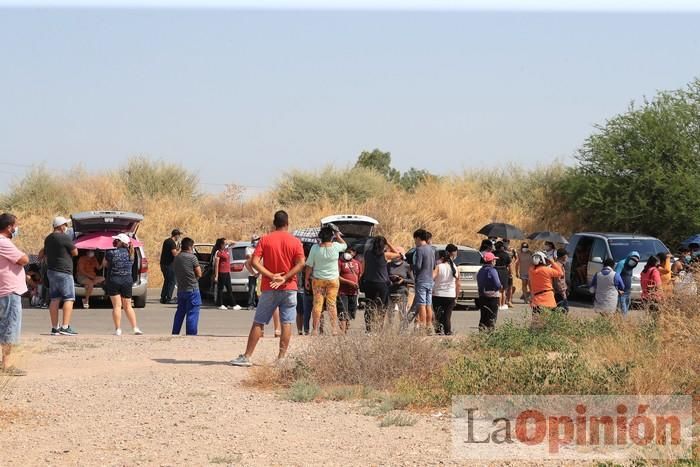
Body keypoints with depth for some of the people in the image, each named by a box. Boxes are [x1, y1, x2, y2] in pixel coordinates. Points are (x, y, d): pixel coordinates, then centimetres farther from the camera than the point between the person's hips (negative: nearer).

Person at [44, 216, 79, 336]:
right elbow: (75, 252, -7)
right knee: (69, 299, -6)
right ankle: (65, 327, -14)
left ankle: (55, 328, 7)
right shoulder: (65, 238, -13)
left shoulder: (48, 239, 12)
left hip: (51, 271, 8)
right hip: (64, 272, -8)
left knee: (54, 299, 8)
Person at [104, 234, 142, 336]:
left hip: (113, 281, -4)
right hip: (127, 281, 4)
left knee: (117, 306, -2)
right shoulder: (129, 253, 3)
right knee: (128, 306, 11)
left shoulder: (111, 253, -10)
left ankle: (118, 329, -6)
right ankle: (135, 328, 5)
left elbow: (104, 264, 1)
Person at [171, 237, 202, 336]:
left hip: (180, 289, 7)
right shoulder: (192, 257, -12)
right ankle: (191, 335, -8)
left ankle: (175, 334, 22)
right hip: (192, 289, -7)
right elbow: (199, 274, -9)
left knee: (180, 313, 18)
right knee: (192, 314, -4)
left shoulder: (176, 258, 8)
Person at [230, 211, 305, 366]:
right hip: (289, 288, 0)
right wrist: (285, 278, -13)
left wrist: (271, 276, -12)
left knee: (258, 323, 4)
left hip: (269, 289, 0)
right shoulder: (295, 241, 0)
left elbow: (255, 262, -10)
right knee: (287, 323, 3)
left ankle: (247, 357, 3)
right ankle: (282, 357, -1)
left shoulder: (265, 240, 0)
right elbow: (301, 263, -11)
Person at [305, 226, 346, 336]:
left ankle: (315, 329, 3)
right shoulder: (335, 246, -11)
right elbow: (344, 245, 13)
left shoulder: (315, 248, -10)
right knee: (332, 304, 5)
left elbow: (309, 265, -4)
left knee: (317, 303, 3)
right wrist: (338, 236, 20)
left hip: (318, 280, 0)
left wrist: (307, 278, 7)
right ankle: (334, 329, 5)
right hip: (333, 280, 0)